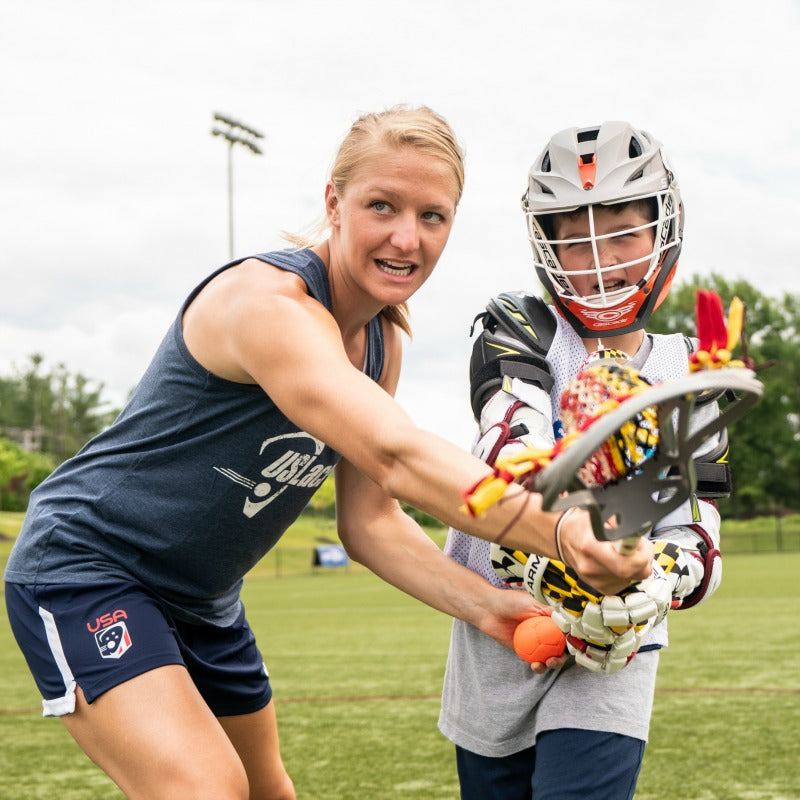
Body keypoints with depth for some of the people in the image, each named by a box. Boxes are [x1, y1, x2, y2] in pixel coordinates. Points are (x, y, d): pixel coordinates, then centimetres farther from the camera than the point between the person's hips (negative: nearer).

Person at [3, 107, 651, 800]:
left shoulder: (381, 342, 1)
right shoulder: (269, 301, -28)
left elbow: (370, 522, 0)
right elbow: (397, 456, -42)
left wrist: (484, 605, -16)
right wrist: (562, 533, -52)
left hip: (202, 602, 10)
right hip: (84, 567, -9)